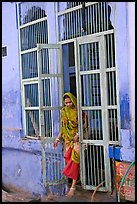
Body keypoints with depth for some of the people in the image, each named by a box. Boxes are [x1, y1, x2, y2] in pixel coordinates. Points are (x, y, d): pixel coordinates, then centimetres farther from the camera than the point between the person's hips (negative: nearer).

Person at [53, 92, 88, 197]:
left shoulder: (79, 110, -6)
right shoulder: (64, 111, 7)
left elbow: (85, 124, -7)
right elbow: (63, 127, 13)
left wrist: (78, 134, -19)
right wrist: (58, 138, 8)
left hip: (77, 138, -5)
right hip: (68, 138, 5)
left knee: (75, 159, -11)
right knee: (68, 158, 0)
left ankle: (73, 186, -10)